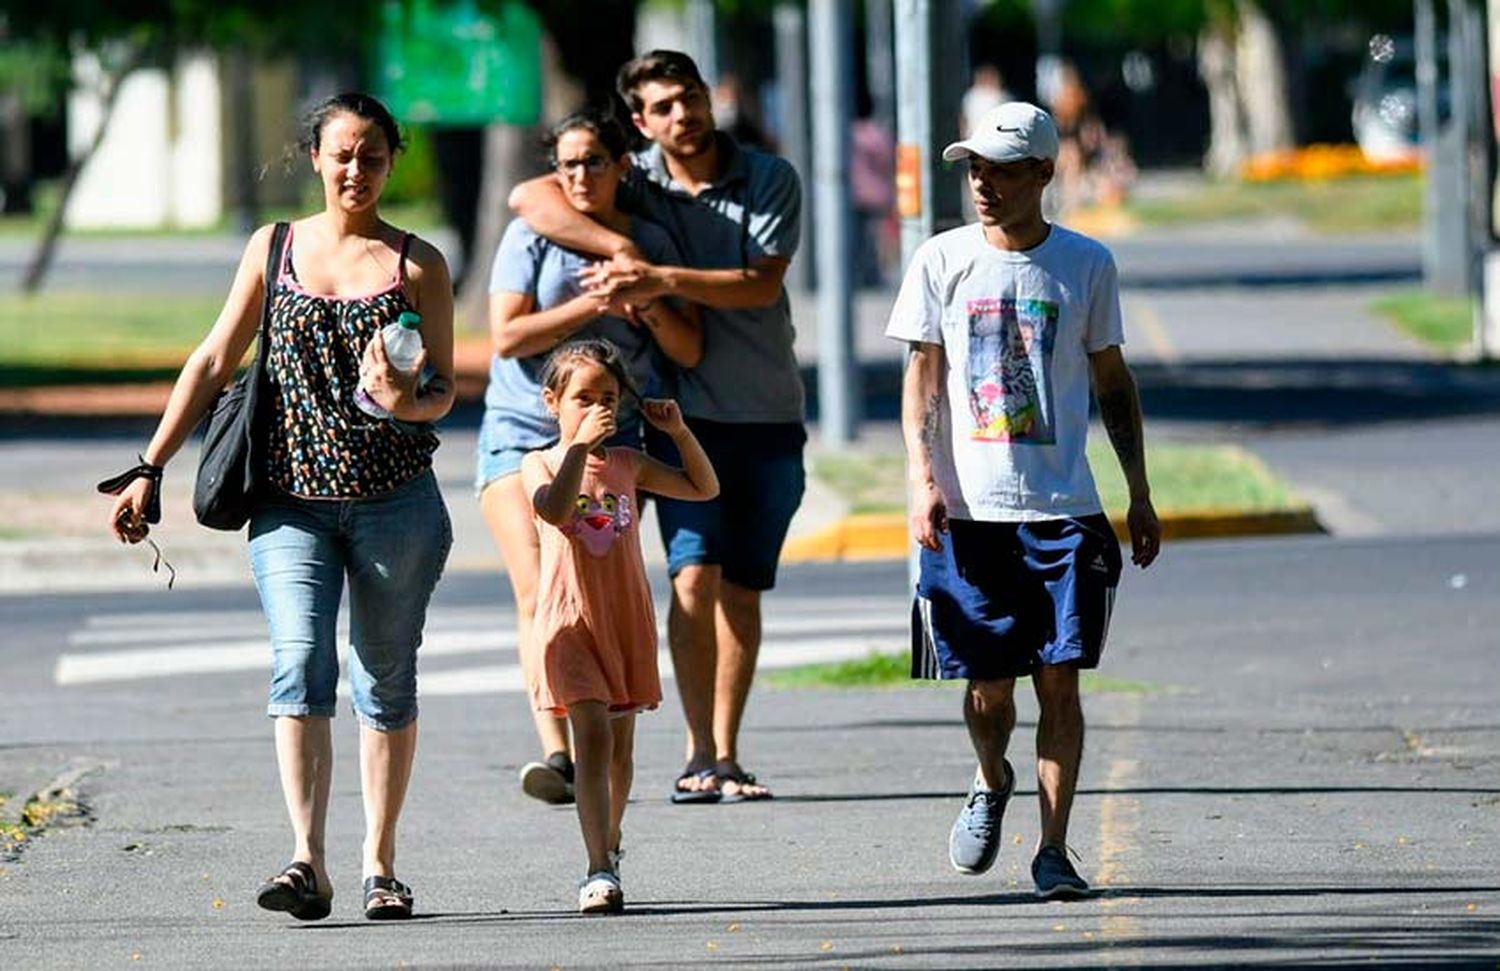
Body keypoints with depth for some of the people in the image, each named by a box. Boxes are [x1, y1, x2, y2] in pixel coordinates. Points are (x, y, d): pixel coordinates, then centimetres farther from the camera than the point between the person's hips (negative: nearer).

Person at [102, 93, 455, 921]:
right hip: (292, 501, 0)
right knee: (300, 665, -16)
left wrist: (407, 401, -22)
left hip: (396, 501, 0)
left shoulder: (417, 265, 3)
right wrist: (151, 469, 5)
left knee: (386, 681, 7)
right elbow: (213, 363, 9)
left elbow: (443, 390, 2)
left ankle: (379, 864, 17)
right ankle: (308, 863, -23)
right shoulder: (274, 249, 7)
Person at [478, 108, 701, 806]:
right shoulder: (532, 237, 2)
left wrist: (647, 303, -10)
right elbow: (507, 336, -8)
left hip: (609, 438, 2)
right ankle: (555, 751, -26)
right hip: (521, 434, -2)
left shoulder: (651, 243, 9)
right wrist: (592, 304, -13)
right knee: (538, 592, -16)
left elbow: (689, 351, 7)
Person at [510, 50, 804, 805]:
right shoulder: (635, 183, -1)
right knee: (694, 576, -13)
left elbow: (761, 285, -15)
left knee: (743, 590, 4)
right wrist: (621, 249, -25)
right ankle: (700, 756, -12)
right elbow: (529, 197, -14)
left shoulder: (769, 180, -3)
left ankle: (726, 756, 9)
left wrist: (663, 281, -26)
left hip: (768, 416, 1)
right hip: (685, 413, -1)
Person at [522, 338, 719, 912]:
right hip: (572, 622, -4)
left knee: (620, 745, 14)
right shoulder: (541, 466, -2)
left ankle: (608, 848, 34)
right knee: (593, 737, -17)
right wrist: (580, 445, -25)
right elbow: (555, 508, -24)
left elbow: (704, 488, 14)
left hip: (627, 621, 4)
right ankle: (600, 870, -23)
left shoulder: (628, 465, 9)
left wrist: (677, 431, 2)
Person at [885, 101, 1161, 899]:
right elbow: (921, 377, 4)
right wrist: (922, 479, -9)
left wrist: (1140, 496, 10)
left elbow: (1112, 381, 12)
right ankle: (991, 782, 33)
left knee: (1059, 679, -4)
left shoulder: (1086, 264, 4)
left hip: (1063, 507, 0)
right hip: (967, 508, 0)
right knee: (987, 684, 2)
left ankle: (1053, 850, 1)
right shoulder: (942, 261, 3)